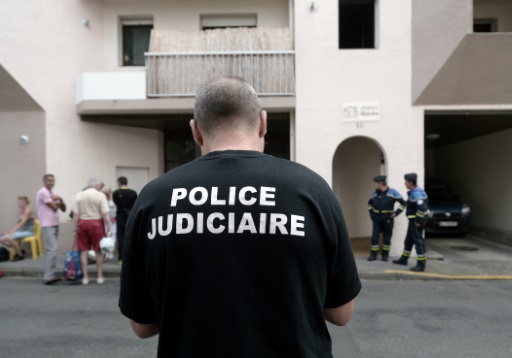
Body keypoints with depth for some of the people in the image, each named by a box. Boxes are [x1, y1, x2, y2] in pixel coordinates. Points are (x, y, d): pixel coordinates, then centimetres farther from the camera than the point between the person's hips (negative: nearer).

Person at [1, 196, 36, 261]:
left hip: (29, 231, -8)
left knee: (9, 238, -28)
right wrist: (9, 232, 0)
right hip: (22, 231, 8)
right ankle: (19, 250, 10)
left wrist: (11, 233, -25)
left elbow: (21, 224, -21)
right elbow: (18, 224, 12)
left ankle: (20, 255, -10)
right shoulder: (20, 212, 12)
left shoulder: (28, 210, -14)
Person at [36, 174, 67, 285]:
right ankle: (48, 276, -17)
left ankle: (49, 275, 15)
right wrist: (55, 201, 6)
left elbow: (63, 209, 12)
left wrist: (60, 200, -5)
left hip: (55, 224, 9)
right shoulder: (43, 192, -9)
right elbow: (54, 207, -14)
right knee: (52, 249, -16)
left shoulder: (53, 193, 17)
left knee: (50, 250, 10)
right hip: (47, 225, -9)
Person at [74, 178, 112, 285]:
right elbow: (105, 213, -12)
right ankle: (100, 276, 12)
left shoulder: (79, 195, 6)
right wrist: (109, 228, -10)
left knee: (83, 251, 8)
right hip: (96, 222, -3)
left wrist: (75, 227, 7)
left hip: (82, 222, 3)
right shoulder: (100, 195, -5)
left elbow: (76, 213, 2)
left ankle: (85, 277, 11)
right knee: (98, 251, 7)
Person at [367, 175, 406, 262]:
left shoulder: (392, 192, -8)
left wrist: (396, 213, -10)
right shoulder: (375, 193, 5)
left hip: (388, 219, -3)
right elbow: (370, 203, 23)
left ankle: (385, 255, 20)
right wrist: (371, 212, 12)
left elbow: (403, 203, -3)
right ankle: (373, 255, 9)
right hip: (377, 219, 3)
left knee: (387, 238, 6)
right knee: (374, 237, 0)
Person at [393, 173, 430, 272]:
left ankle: (421, 265, 3)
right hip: (413, 220, 11)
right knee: (408, 240, 20)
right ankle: (403, 259, 34)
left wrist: (418, 221, -22)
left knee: (418, 241, -4)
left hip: (416, 222, -11)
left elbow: (422, 208, -32)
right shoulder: (415, 191, 10)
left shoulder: (416, 193, -22)